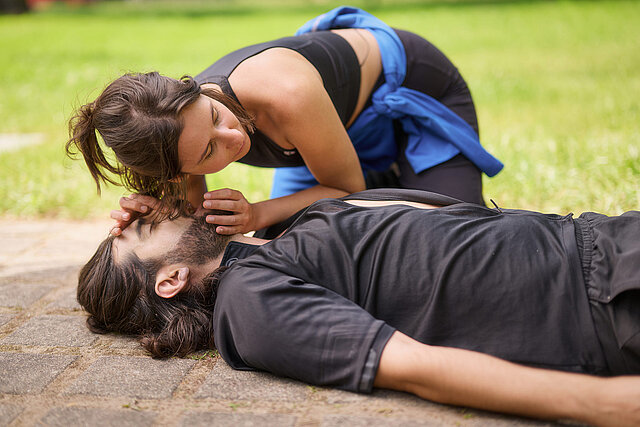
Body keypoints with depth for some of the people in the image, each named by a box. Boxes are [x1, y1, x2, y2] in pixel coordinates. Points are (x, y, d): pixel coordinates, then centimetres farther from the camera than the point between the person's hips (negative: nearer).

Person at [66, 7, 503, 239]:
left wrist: (259, 215, -39)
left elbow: (348, 189, -25)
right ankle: (386, 188, 25)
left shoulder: (286, 97, -44)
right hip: (343, 123, 5)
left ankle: (397, 191, 19)